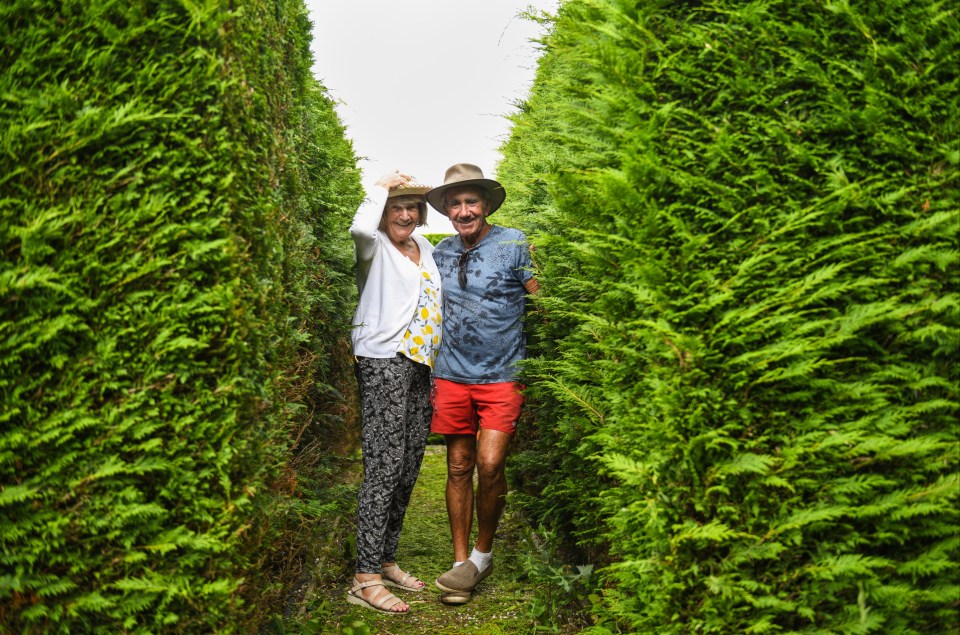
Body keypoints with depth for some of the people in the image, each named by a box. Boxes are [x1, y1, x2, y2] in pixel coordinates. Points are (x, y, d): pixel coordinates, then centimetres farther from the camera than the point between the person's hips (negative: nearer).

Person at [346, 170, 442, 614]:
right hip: (384, 365, -8)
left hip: (421, 368, 8)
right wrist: (382, 186, -10)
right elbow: (360, 228, -26)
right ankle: (365, 579, -6)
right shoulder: (376, 248, -2)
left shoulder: (425, 248, 19)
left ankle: (386, 561, 22)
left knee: (407, 470, 10)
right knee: (384, 467, -11)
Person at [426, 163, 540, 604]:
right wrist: (431, 370, 15)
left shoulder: (515, 244, -2)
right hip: (452, 376, 4)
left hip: (502, 375, -3)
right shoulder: (441, 252, 9)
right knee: (458, 468, 6)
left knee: (490, 465, -11)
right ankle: (461, 562, 17)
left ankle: (483, 554, 12)